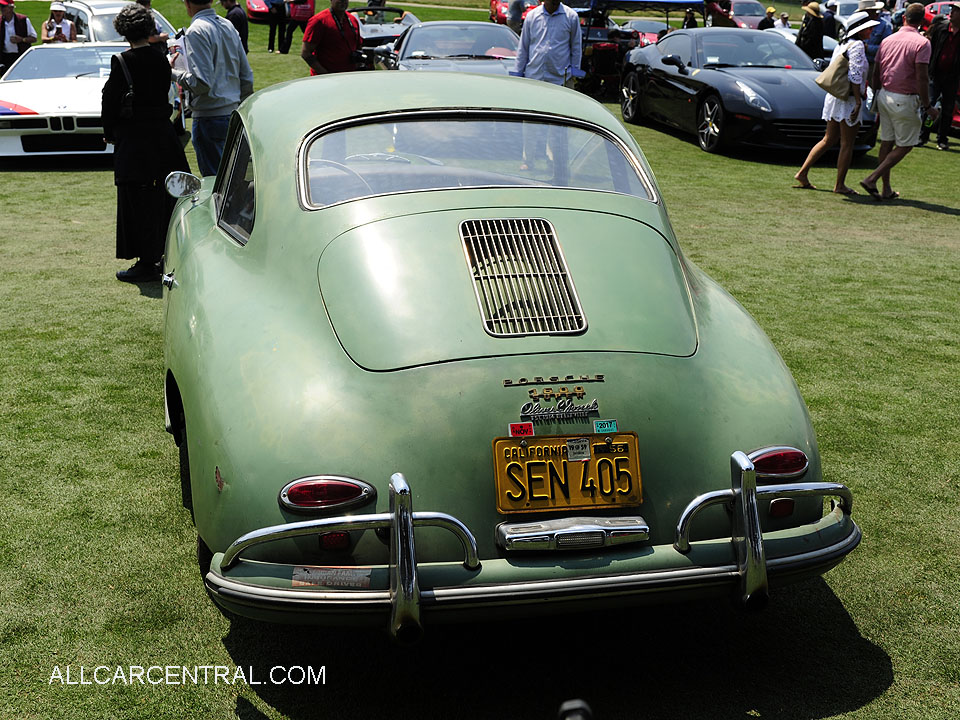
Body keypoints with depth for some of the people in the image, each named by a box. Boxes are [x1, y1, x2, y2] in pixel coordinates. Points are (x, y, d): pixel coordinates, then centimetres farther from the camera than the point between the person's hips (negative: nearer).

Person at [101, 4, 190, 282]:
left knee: (138, 203, 0)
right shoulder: (161, 60, 4)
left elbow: (110, 102, -8)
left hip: (133, 141, -6)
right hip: (163, 135, 6)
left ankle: (147, 263, 2)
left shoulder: (122, 61, -11)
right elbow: (165, 95, 10)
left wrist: (110, 133, 6)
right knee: (163, 198, 14)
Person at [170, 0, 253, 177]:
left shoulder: (196, 31, -13)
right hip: (232, 114, 8)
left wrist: (172, 72, -6)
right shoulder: (229, 26, 12)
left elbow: (202, 83, -21)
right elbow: (247, 77, 15)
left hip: (210, 117, -8)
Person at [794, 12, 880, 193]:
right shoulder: (857, 45, -12)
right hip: (849, 100, -9)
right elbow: (854, 75, -20)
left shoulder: (841, 45, 14)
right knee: (847, 144, -1)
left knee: (829, 140, 15)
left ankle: (802, 173, 11)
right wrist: (858, 101, -20)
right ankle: (840, 184, 4)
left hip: (834, 96, 9)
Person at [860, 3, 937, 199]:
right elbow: (922, 77, -18)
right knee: (905, 145, 5)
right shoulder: (922, 43, -12)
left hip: (884, 95, 6)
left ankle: (887, 189, 17)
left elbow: (875, 74, 10)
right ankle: (872, 179, -6)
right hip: (905, 100, -6)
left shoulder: (887, 40, 7)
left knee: (887, 142, 12)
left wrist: (877, 95, 22)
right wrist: (927, 106, -10)